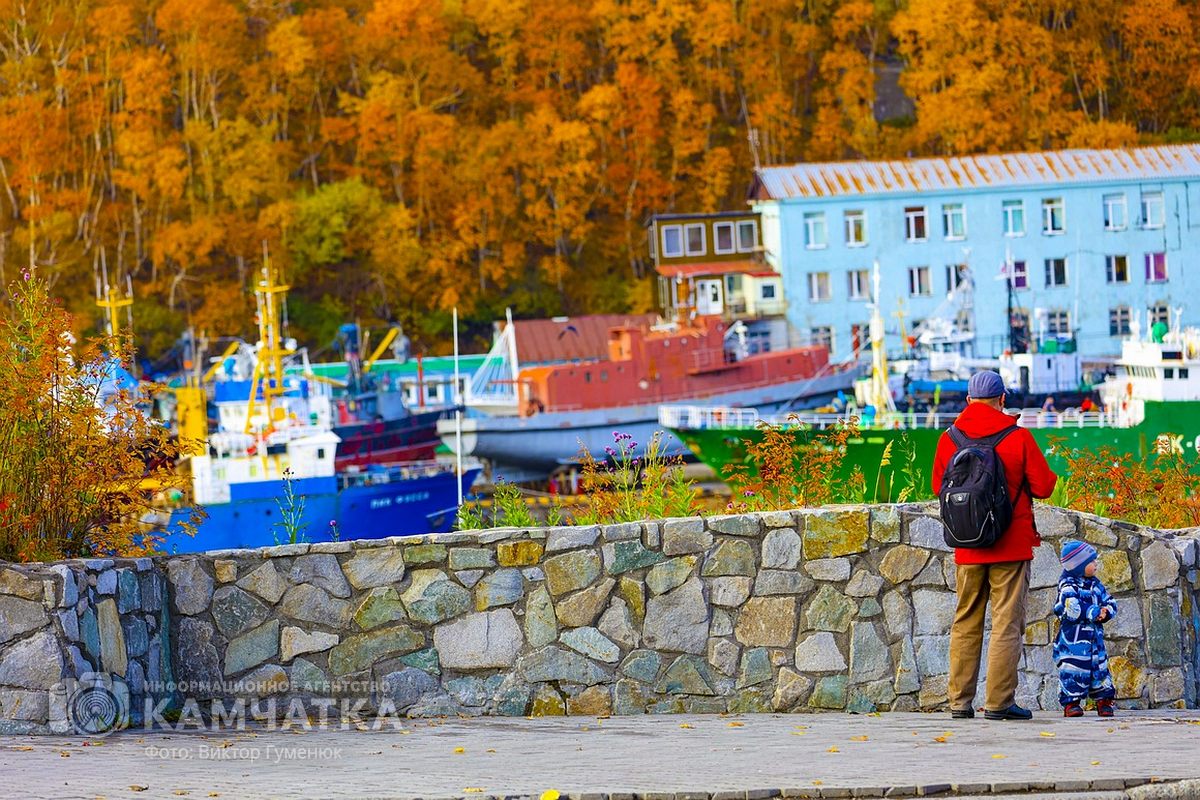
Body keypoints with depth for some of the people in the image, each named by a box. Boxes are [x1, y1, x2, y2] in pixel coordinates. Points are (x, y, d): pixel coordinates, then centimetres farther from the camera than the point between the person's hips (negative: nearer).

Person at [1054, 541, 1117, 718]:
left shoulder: (1095, 584, 13)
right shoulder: (1068, 587, -9)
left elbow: (1111, 603, 15)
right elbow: (1072, 609, -23)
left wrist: (1106, 612, -9)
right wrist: (1095, 613, -17)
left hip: (1095, 636, 7)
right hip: (1073, 638, -7)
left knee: (1099, 667, 9)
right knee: (1073, 669, -9)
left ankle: (1104, 700, 18)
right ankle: (1071, 702, -4)